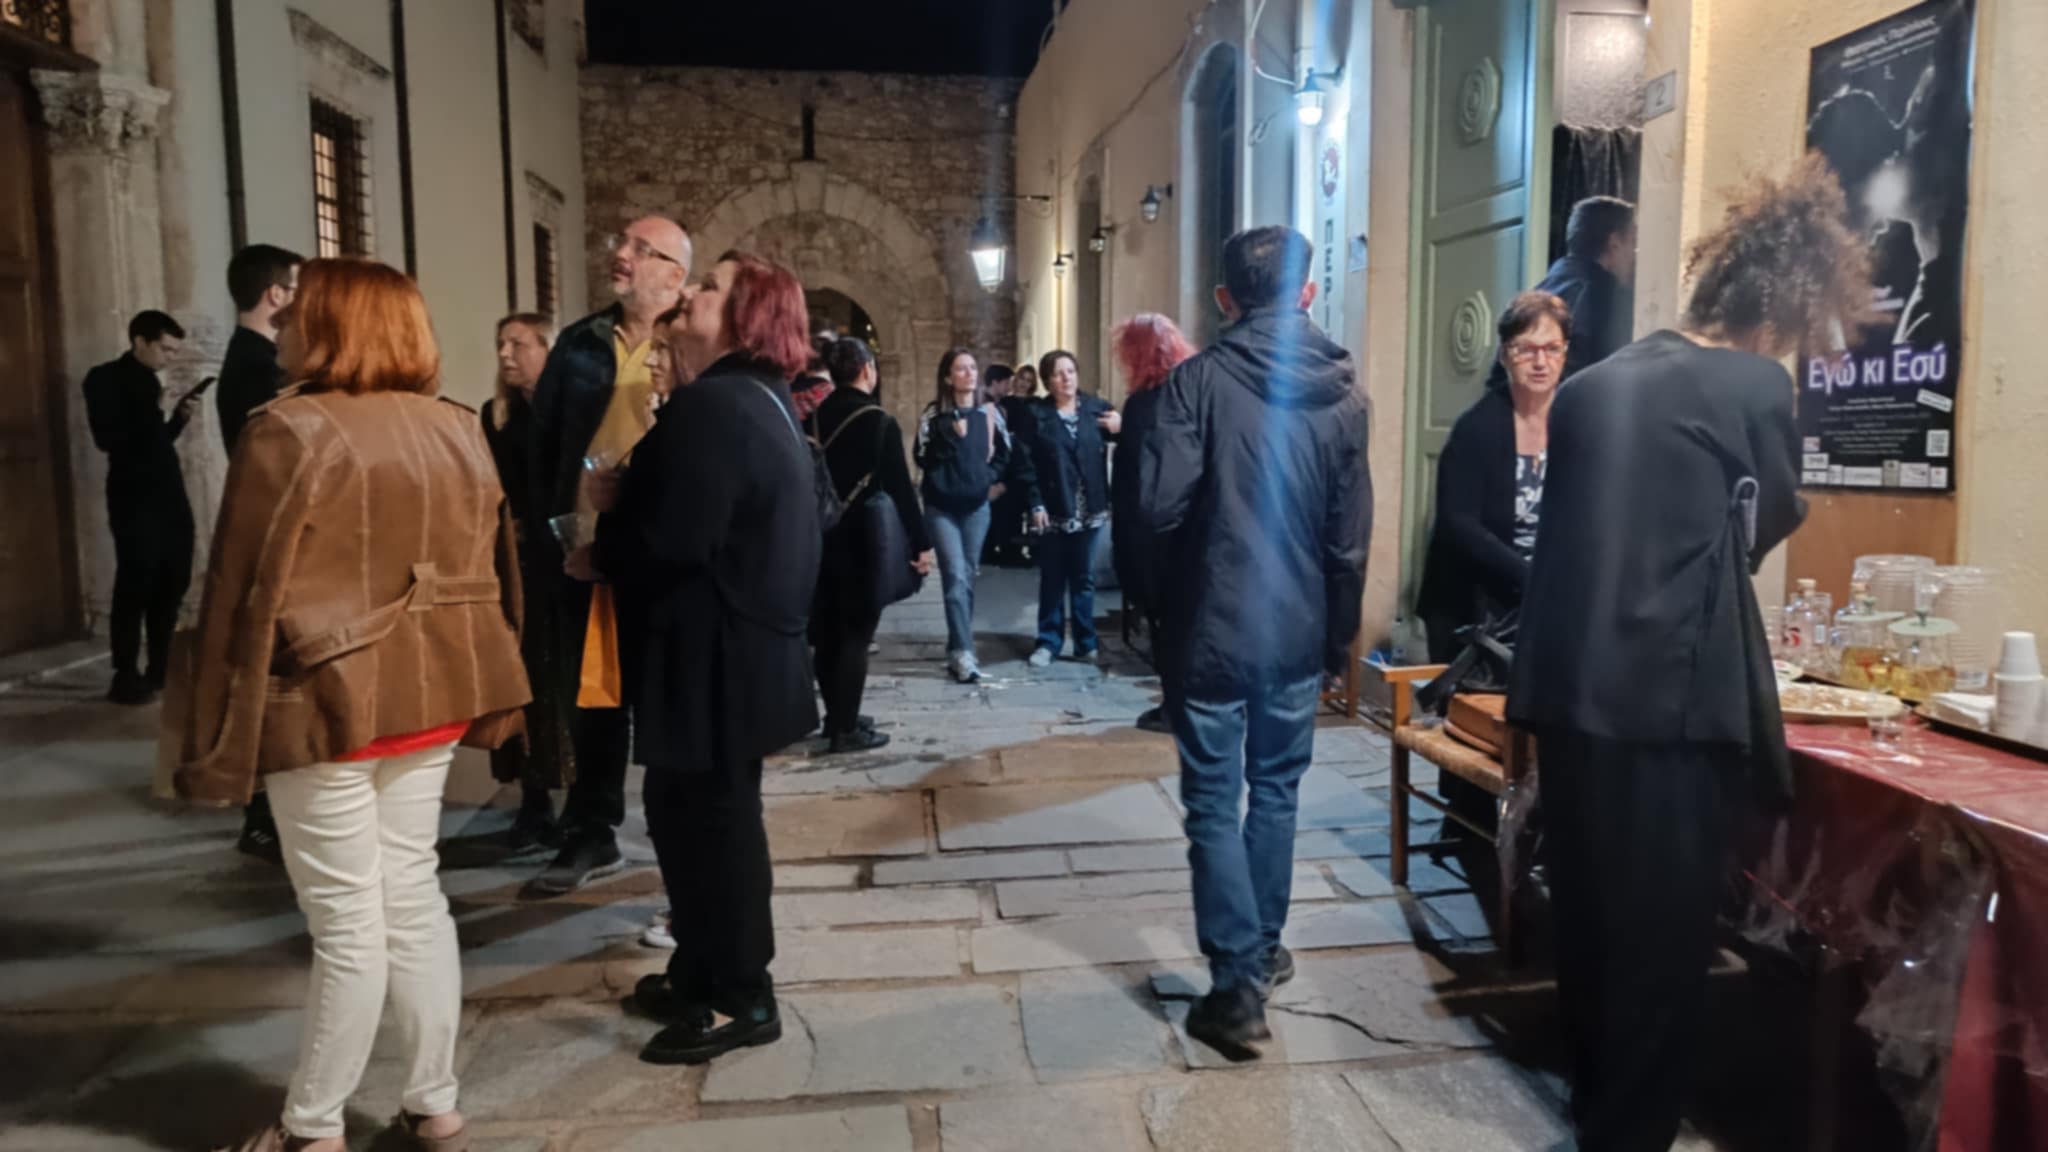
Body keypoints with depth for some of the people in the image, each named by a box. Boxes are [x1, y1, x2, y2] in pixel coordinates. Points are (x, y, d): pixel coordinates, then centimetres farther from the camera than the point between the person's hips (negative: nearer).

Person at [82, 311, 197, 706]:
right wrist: (153, 410, -13)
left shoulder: (149, 380, 18)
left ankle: (160, 668, 15)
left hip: (170, 496, 7)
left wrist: (179, 417, 6)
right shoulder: (105, 379, -3)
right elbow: (107, 437, -14)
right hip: (135, 501, -7)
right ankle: (126, 676, -2)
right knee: (135, 587, -7)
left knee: (172, 584, 6)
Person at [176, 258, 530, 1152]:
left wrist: (217, 739, -6)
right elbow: (496, 569, 10)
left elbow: (249, 597, -12)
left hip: (327, 702, -6)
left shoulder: (291, 433, -12)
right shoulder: (459, 430, 6)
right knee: (411, 896, 15)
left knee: (348, 921, 3)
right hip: (432, 697, 6)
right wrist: (487, 695, 17)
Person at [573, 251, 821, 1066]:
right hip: (744, 641, 11)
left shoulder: (712, 406, -20)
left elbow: (673, 538, -26)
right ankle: (702, 973, 33)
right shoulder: (760, 398, 13)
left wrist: (598, 555, -8)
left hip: (717, 652, -11)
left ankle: (742, 1000, 14)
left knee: (709, 818, 1)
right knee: (704, 812, 19)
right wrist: (622, 498, 8)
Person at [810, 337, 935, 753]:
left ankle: (836, 715, 25)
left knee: (828, 631, 14)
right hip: (862, 541, -6)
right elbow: (900, 488, -17)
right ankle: (846, 729, 2)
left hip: (823, 537, 6)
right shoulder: (879, 422, -14)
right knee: (855, 634, -1)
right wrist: (921, 543, -13)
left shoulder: (818, 418, 3)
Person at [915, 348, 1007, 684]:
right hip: (941, 506, -3)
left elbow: (1003, 453, 14)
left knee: (967, 577, 10)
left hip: (976, 505, 4)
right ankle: (963, 653, -13)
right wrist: (953, 437, -18)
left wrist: (988, 476, 1)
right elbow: (923, 457, -10)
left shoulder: (988, 411, 4)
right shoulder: (934, 414, -5)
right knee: (956, 576, -12)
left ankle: (957, 648, 22)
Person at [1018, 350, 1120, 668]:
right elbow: (1026, 463, -5)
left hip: (1089, 509, 1)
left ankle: (1085, 642, 18)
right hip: (1053, 510, -1)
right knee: (1052, 579, 7)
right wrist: (1035, 504, -12)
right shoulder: (1036, 414, -1)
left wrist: (1120, 428, -16)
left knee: (1083, 578, 10)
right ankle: (1048, 642, 15)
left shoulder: (1097, 408, 2)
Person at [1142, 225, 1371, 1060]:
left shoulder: (1200, 378, -11)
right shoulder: (1343, 391, 0)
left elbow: (1161, 506, -18)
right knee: (1276, 791, 19)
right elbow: (1351, 537, 1)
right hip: (1299, 632, 4)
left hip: (1213, 630, -3)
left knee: (1215, 805, 5)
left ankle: (1238, 988, 5)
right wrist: (1339, 637, 13)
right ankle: (1263, 950, 33)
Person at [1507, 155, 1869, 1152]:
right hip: (1672, 700, -6)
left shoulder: (1589, 386, 10)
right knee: (1661, 938, 6)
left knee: (1587, 915, 19)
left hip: (1568, 693, 7)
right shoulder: (1753, 385, -6)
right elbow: (1772, 520, 9)